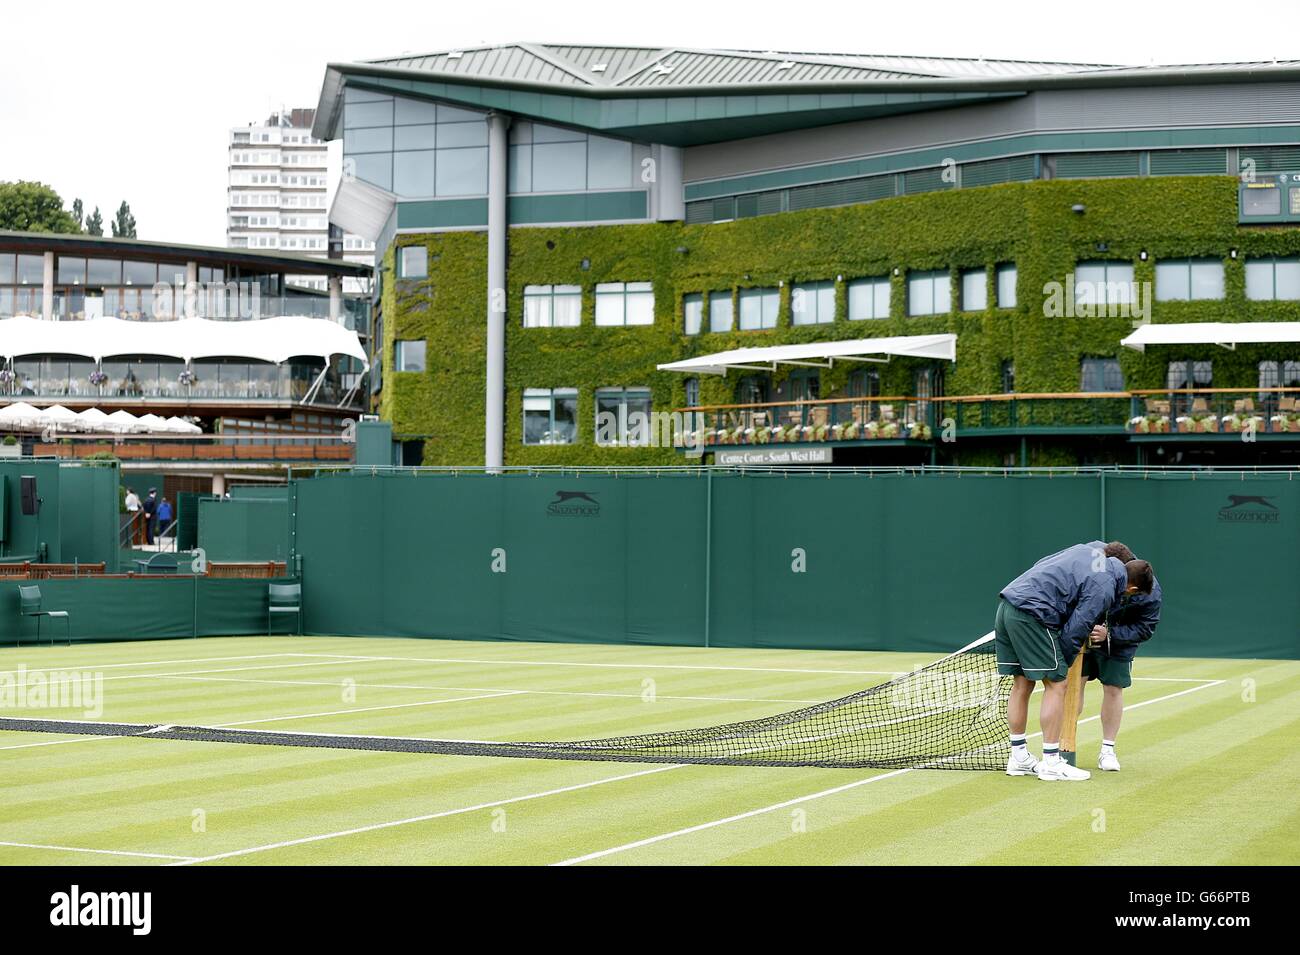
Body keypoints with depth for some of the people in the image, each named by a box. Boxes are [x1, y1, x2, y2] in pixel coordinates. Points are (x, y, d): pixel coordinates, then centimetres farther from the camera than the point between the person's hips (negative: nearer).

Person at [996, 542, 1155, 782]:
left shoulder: (1094, 549, 15)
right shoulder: (1104, 590, -9)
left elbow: (1044, 564, 23)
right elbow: (1073, 633, -10)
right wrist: (1063, 665, 6)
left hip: (1007, 601, 9)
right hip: (1031, 613, -9)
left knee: (1023, 683, 15)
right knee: (1056, 684, -1)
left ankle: (1018, 758, 21)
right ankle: (1051, 763, 1)